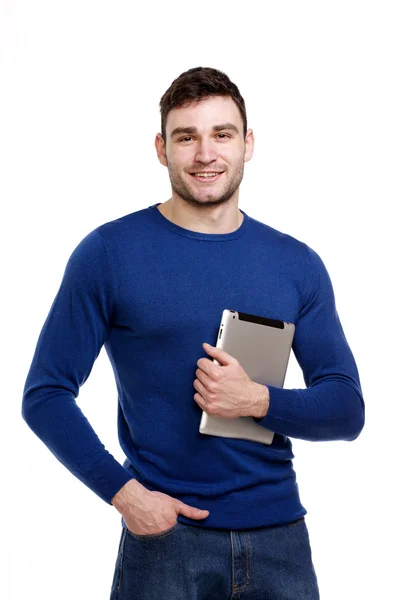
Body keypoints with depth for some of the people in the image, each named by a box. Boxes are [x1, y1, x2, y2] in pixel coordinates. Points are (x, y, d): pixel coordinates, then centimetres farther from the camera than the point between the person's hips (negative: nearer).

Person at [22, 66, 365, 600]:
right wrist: (122, 491, -14)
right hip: (165, 536, -2)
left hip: (281, 535, 3)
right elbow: (46, 394, -4)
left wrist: (260, 401, -14)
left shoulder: (297, 264, 3)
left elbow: (347, 409, 4)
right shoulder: (109, 253, -4)